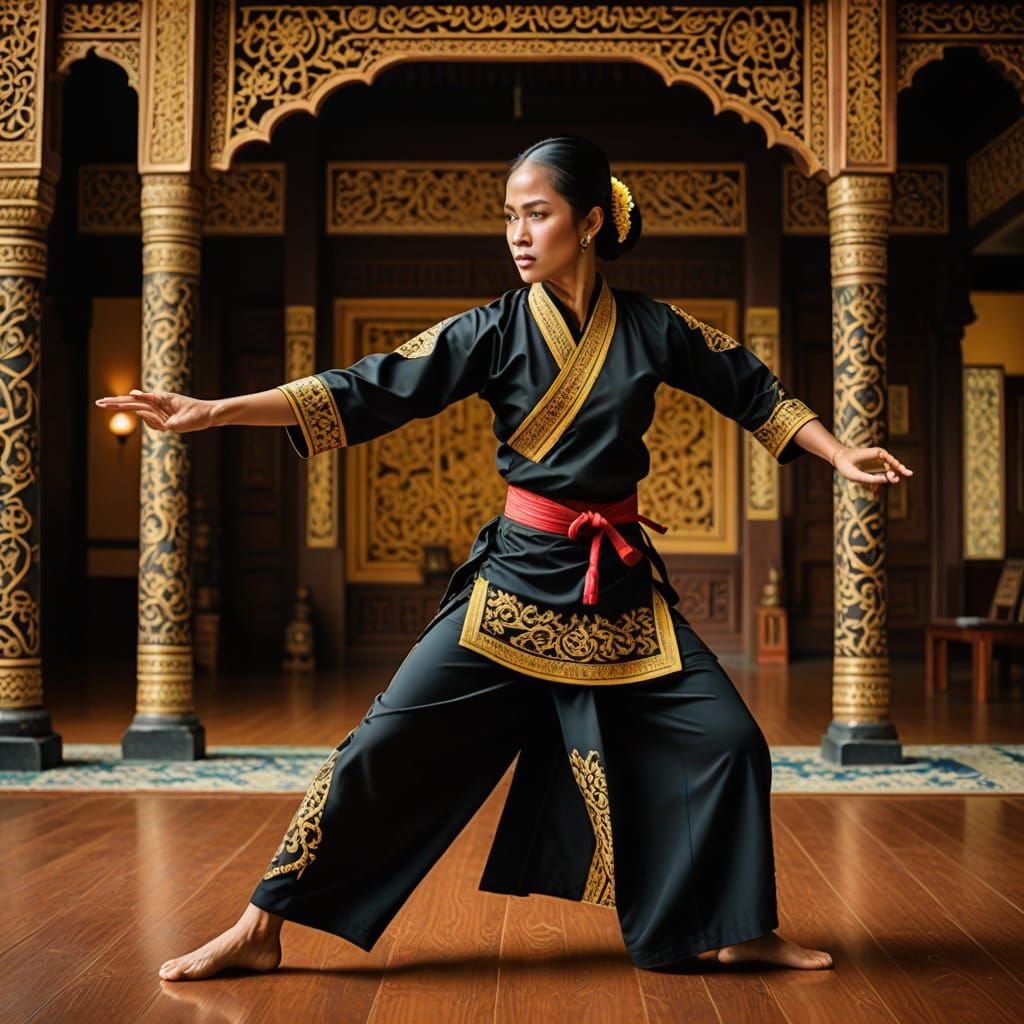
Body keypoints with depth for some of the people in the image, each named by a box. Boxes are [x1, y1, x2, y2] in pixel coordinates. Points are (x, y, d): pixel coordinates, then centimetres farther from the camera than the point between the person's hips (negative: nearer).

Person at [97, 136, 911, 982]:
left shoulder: (651, 329, 0)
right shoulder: (497, 330, -5)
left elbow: (753, 389, 14)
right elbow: (371, 390, -10)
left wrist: (841, 456, 8)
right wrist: (213, 412, -16)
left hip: (622, 582, 2)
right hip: (518, 574, -2)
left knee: (727, 739, -2)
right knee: (391, 742, -8)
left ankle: (739, 932, 21)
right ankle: (261, 930, 5)